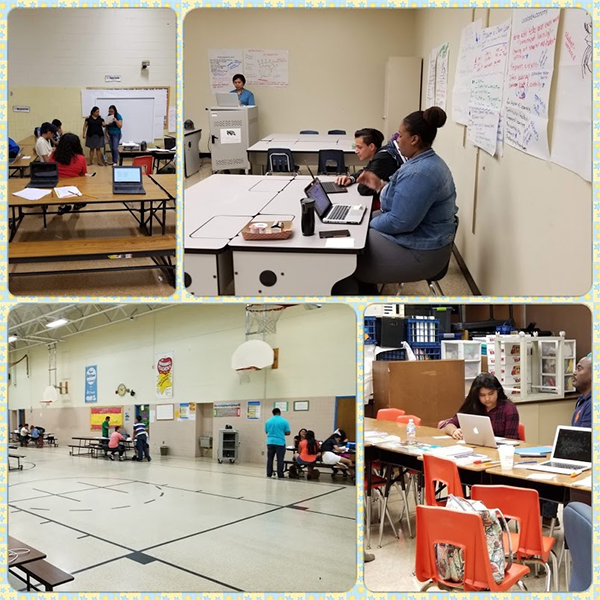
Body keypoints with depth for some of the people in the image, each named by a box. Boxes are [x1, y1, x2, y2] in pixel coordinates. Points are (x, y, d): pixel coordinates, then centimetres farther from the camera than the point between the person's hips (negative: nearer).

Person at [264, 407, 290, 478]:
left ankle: (269, 474, 10)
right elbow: (288, 433, -3)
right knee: (280, 460, 1)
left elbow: (266, 431, 13)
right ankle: (280, 475, 2)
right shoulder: (284, 421, -5)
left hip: (270, 442, 3)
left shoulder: (268, 421, 4)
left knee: (270, 459, 9)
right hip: (280, 442, -3)